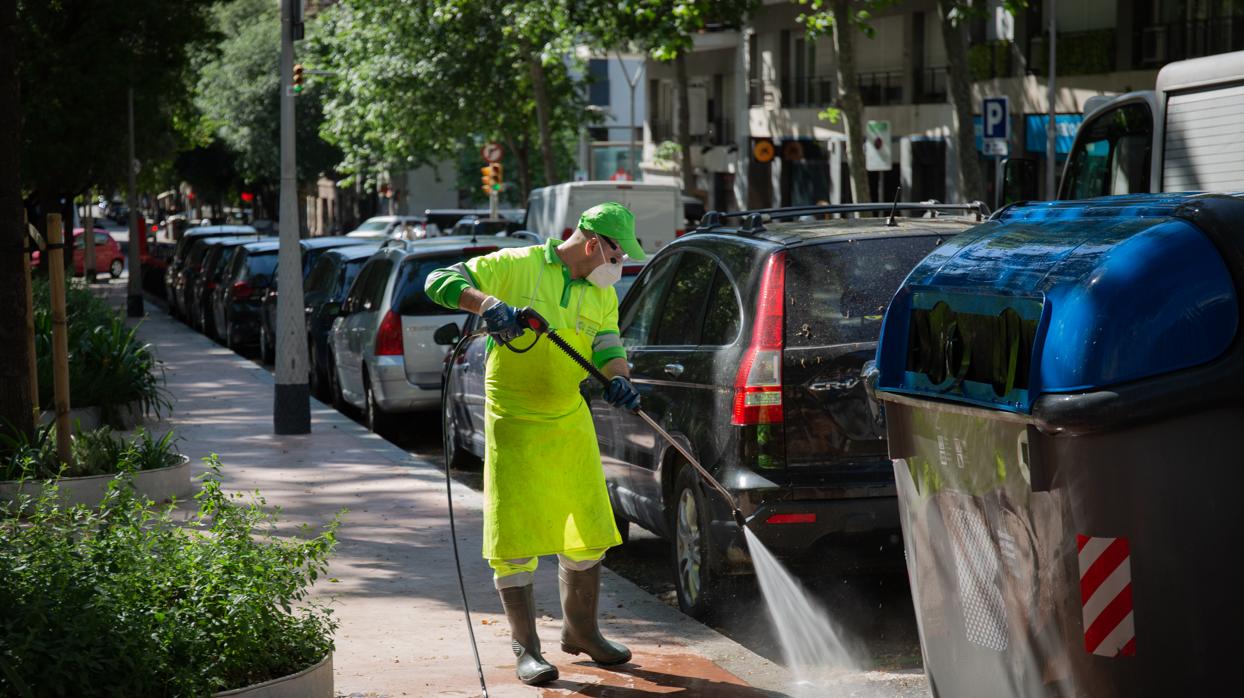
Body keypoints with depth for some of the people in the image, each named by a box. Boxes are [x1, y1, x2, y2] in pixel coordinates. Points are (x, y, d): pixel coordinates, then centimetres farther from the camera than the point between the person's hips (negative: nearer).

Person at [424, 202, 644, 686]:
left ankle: (580, 631, 31)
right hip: (514, 424, -6)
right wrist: (486, 302, -33)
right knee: (514, 536, -5)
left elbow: (608, 345, -3)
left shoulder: (603, 295, 9)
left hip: (571, 423, 6)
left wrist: (618, 379, -26)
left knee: (588, 531, 13)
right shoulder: (516, 265, -10)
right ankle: (526, 648, 3)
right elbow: (441, 282, -14)